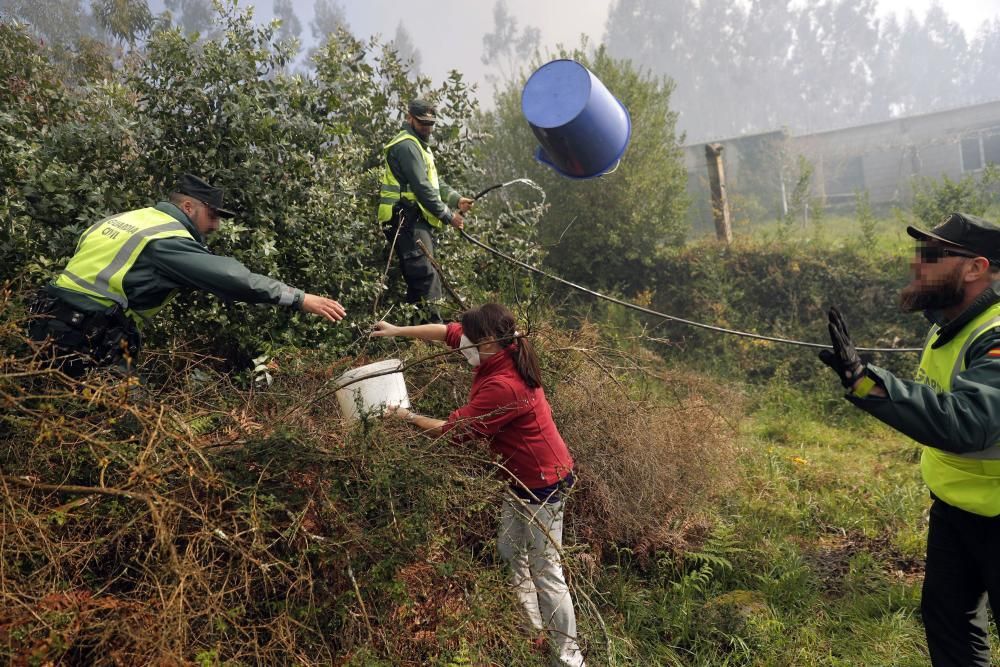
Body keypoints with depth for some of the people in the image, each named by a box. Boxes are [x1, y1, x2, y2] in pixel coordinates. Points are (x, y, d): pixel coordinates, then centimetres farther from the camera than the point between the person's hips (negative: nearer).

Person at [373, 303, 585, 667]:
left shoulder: (502, 387, -31)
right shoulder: (500, 353, -5)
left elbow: (455, 430, -21)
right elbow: (446, 331, 8)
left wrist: (409, 417, -8)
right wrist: (397, 330, 7)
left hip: (543, 482, -10)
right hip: (524, 475, 10)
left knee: (545, 572, 1)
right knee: (510, 553, 19)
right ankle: (532, 629, 35)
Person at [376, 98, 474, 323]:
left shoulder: (419, 145, 24)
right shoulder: (407, 145, -11)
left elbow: (435, 181, 23)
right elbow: (422, 187, -18)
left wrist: (456, 199, 7)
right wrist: (448, 215, -15)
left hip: (418, 221, 11)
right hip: (407, 220, -11)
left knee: (417, 279, 12)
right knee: (426, 277, -17)